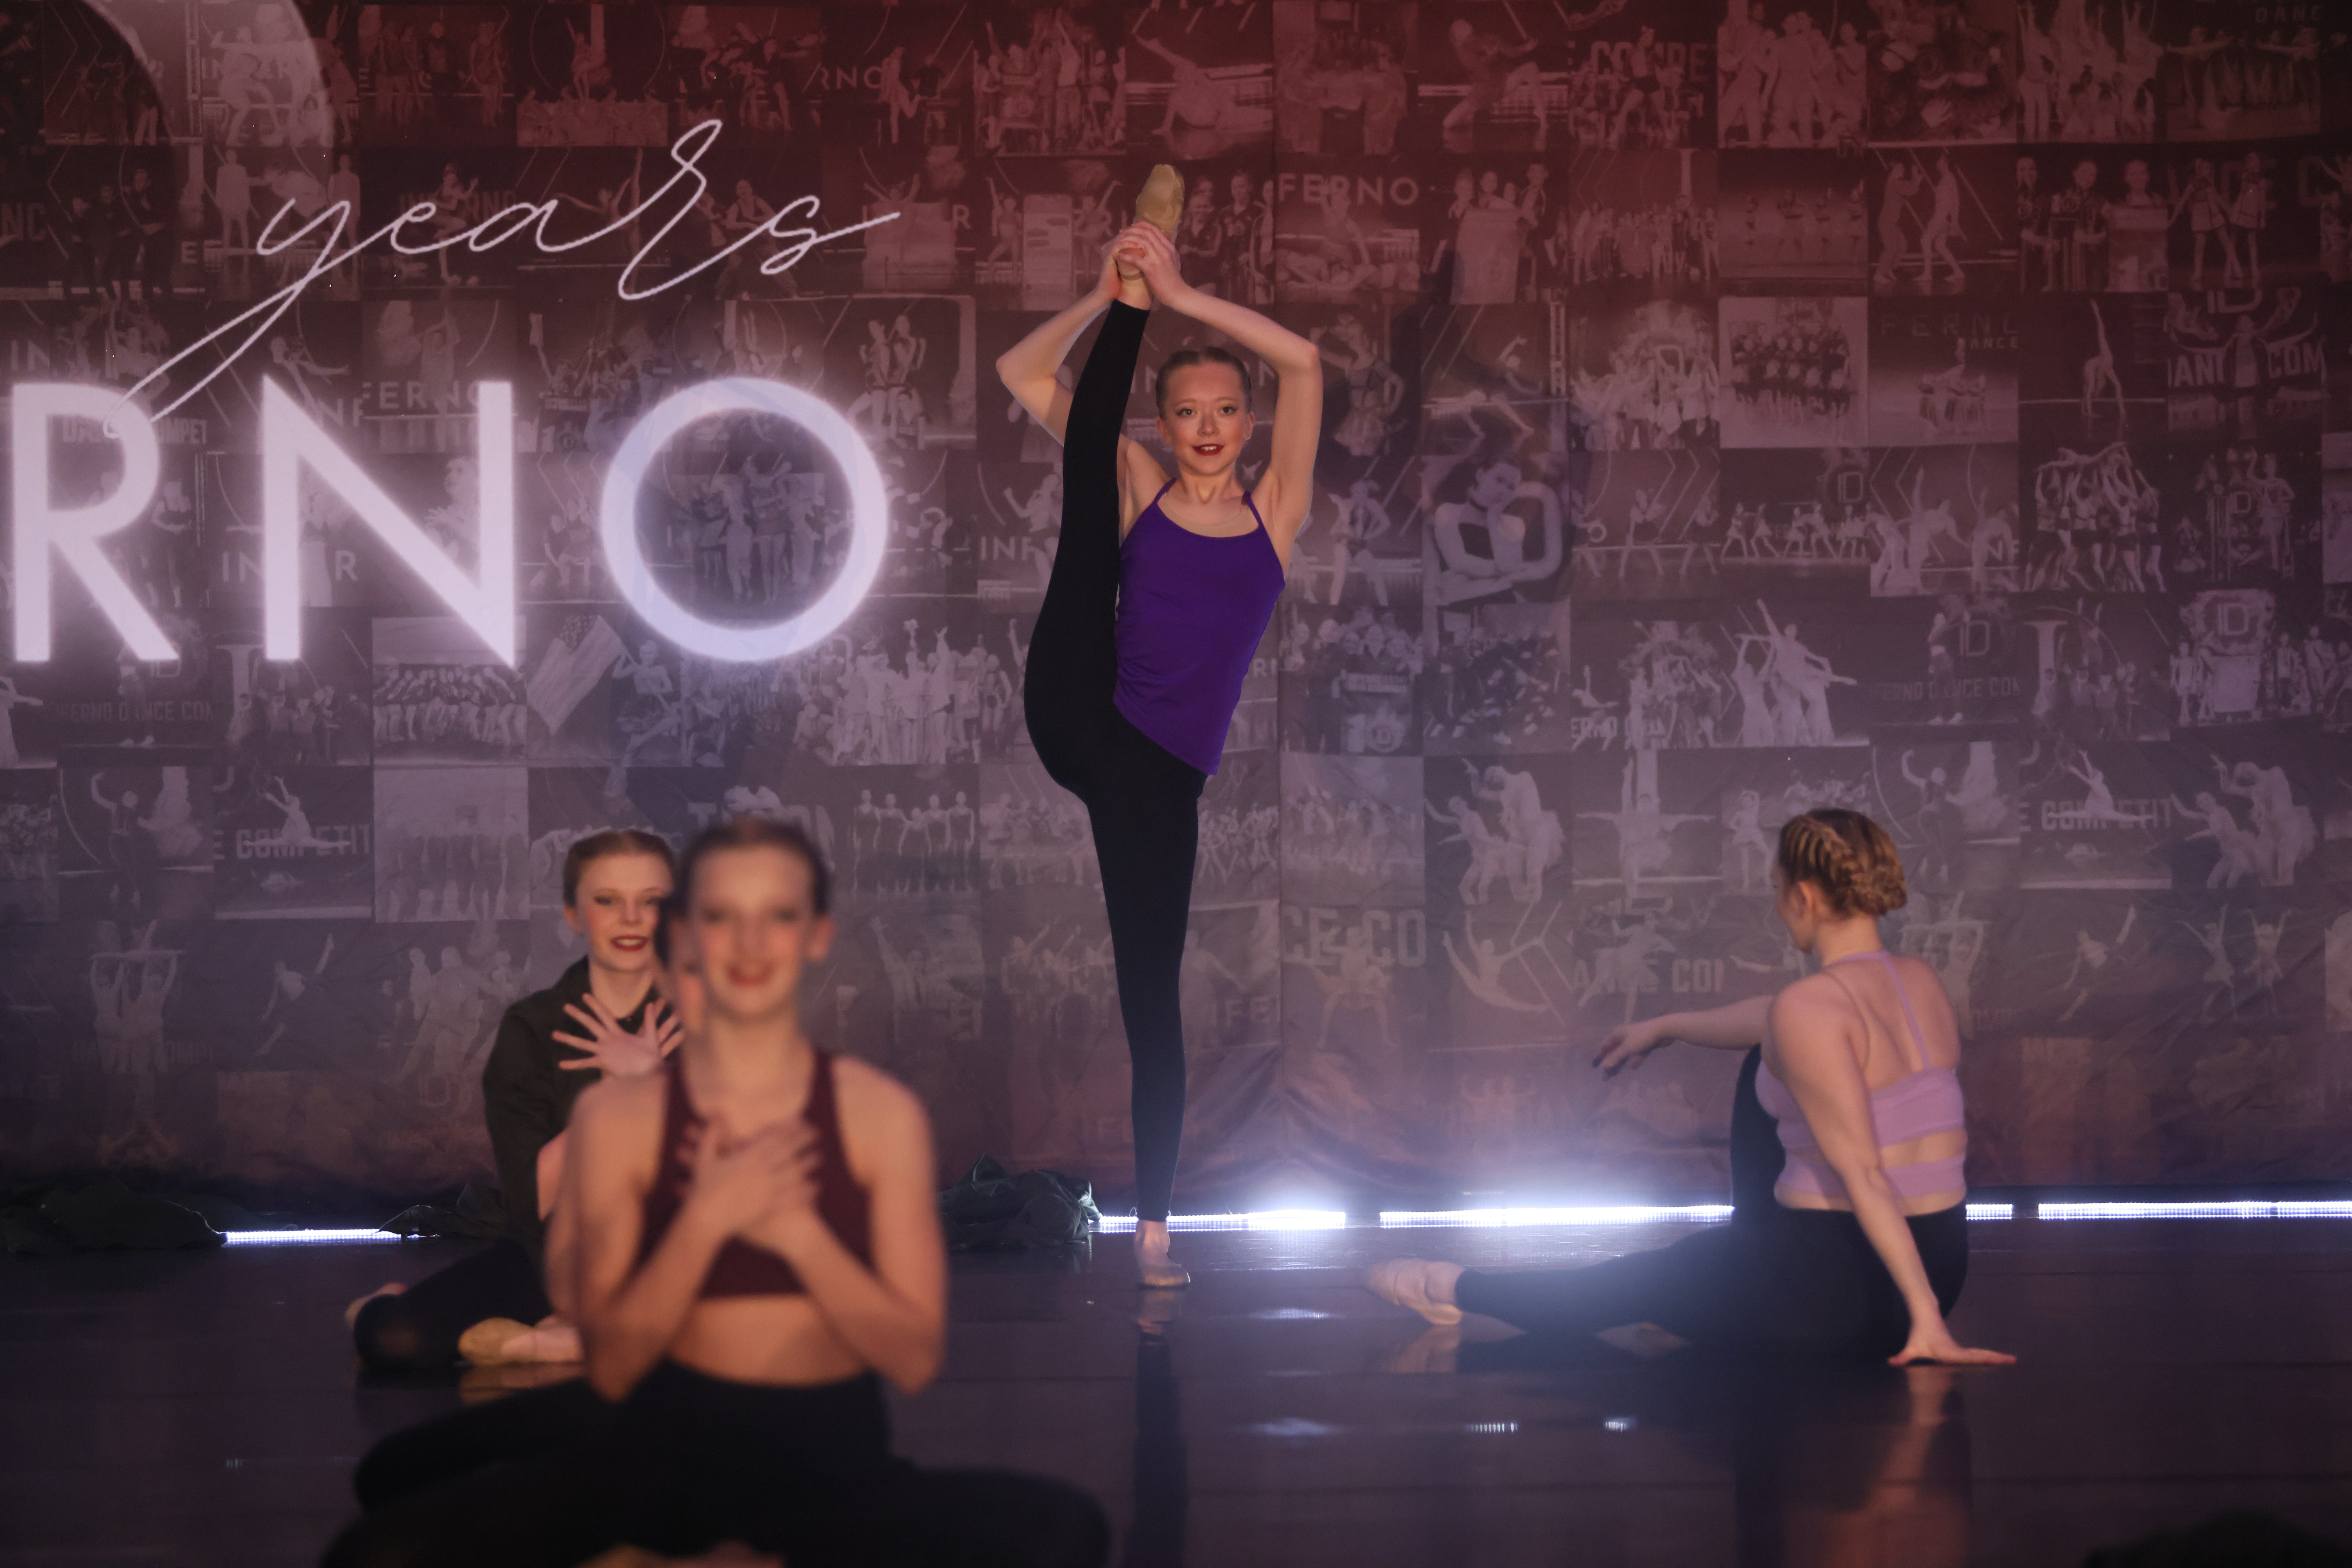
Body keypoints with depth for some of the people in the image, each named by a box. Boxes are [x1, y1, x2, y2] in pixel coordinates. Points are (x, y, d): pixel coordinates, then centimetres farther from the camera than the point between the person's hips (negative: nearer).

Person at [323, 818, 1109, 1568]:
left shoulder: (882, 1113, 2)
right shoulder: (617, 1114, 2)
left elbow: (916, 1357, -2)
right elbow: (611, 1366, -2)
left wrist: (797, 1229, -16)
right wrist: (710, 1217, -16)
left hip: (828, 1455, 1)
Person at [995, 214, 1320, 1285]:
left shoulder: (1276, 508, 9)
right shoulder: (1141, 492, 11)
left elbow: (1302, 362, -6)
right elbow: (1022, 375, 6)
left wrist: (1182, 295, -8)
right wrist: (1112, 299, -4)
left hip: (1162, 773, 0)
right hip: (1077, 721, 0)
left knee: (1152, 994, 1)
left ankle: (1154, 1225, 9)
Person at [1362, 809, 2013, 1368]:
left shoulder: (1809, 1010, -19)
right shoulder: (1921, 983, 7)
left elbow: (1864, 1175, -24)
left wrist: (1924, 1316, -24)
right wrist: (1666, 1028, 37)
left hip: (1836, 1292, -8)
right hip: (1940, 1260, 8)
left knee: (1626, 1285, 18)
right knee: (1761, 1070, 26)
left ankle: (1453, 1289, 42)